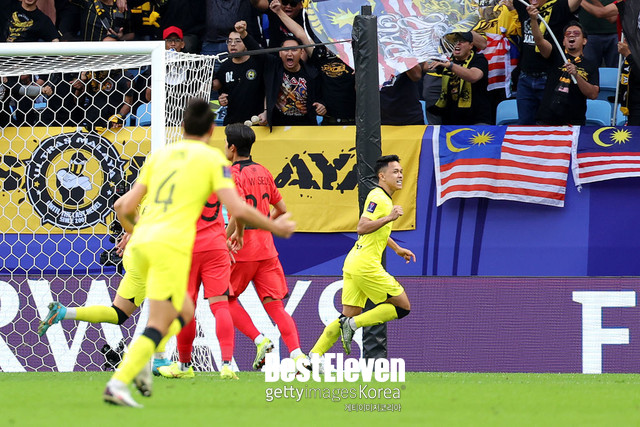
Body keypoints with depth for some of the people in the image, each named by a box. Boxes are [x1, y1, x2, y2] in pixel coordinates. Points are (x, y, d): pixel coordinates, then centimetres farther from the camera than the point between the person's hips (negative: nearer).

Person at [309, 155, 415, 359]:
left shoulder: (384, 198, 20)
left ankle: (314, 356, 1)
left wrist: (397, 249, 41)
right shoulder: (378, 198, -12)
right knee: (403, 306, -2)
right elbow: (362, 227, -23)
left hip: (353, 264, 10)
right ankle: (353, 324, -7)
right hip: (365, 264, -10)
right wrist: (389, 217, -28)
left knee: (349, 315, 8)